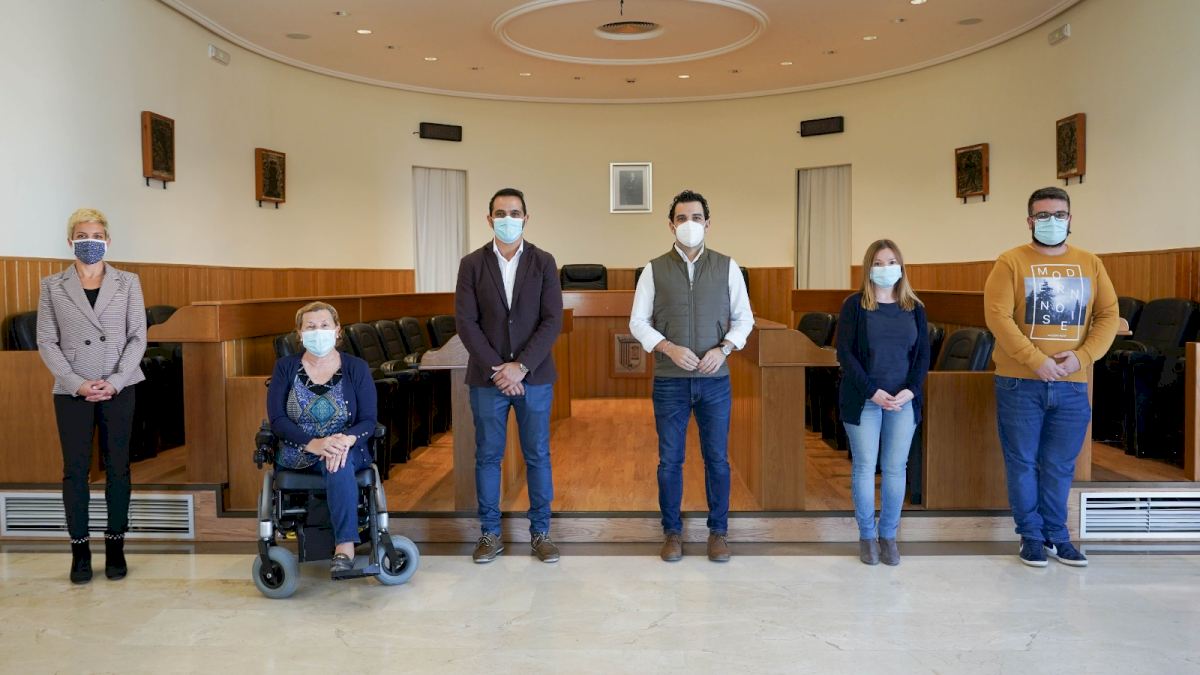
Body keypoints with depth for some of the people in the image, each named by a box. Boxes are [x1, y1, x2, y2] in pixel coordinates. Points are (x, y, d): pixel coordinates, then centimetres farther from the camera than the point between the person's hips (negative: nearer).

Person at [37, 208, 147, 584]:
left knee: (118, 468, 5)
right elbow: (46, 342, 1)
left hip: (118, 389, 0)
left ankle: (115, 546, 14)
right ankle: (80, 549, 13)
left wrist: (115, 382, -10)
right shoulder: (52, 286, 5)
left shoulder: (127, 283, 5)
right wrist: (77, 383, -10)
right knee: (75, 470, 3)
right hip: (72, 391, 0)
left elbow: (138, 337, 1)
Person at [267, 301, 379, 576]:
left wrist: (347, 439, -28)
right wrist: (313, 443, -25)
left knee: (338, 459, -37)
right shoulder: (286, 367, 6)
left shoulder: (357, 368, 4)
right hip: (297, 455, 0)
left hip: (349, 450, 0)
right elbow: (277, 418, -6)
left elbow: (368, 420, -4)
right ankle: (347, 544, -40)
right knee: (335, 461, -34)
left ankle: (344, 547, -43)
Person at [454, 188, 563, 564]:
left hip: (534, 376, 0)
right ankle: (490, 534, 18)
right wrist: (496, 368, -12)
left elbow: (553, 321, -4)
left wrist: (520, 366, -13)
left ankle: (540, 532, 18)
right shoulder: (472, 264, 2)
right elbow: (465, 322, -4)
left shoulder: (544, 263, 2)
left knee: (538, 456, 6)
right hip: (487, 377, 0)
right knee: (487, 457, 7)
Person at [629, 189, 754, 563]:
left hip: (715, 380, 0)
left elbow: (744, 317, 6)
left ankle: (718, 531, 22)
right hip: (669, 381, 0)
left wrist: (723, 349, -11)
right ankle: (672, 531, 22)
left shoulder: (727, 267, 3)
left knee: (717, 459, 7)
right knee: (670, 460, 7)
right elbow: (638, 322, 1)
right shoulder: (655, 269, 1)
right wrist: (669, 348, -15)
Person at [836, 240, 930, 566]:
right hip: (863, 400, -2)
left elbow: (923, 354, 6)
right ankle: (867, 536, 15)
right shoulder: (855, 305, -2)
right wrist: (873, 391, -15)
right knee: (864, 467, 2)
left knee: (896, 468, 6)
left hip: (903, 400, 3)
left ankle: (889, 535, 18)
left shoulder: (914, 307, 8)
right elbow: (844, 352, -7)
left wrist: (911, 390, -10)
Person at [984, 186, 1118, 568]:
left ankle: (1056, 535, 24)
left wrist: (1082, 356, -10)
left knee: (1060, 466, 10)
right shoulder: (1011, 262, -3)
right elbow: (997, 315, -12)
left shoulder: (1090, 264, 9)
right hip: (1020, 383, -3)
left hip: (1072, 385, 3)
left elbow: (1109, 315, 6)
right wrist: (1037, 360, -18)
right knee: (1023, 462, 5)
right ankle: (1031, 535, 18)